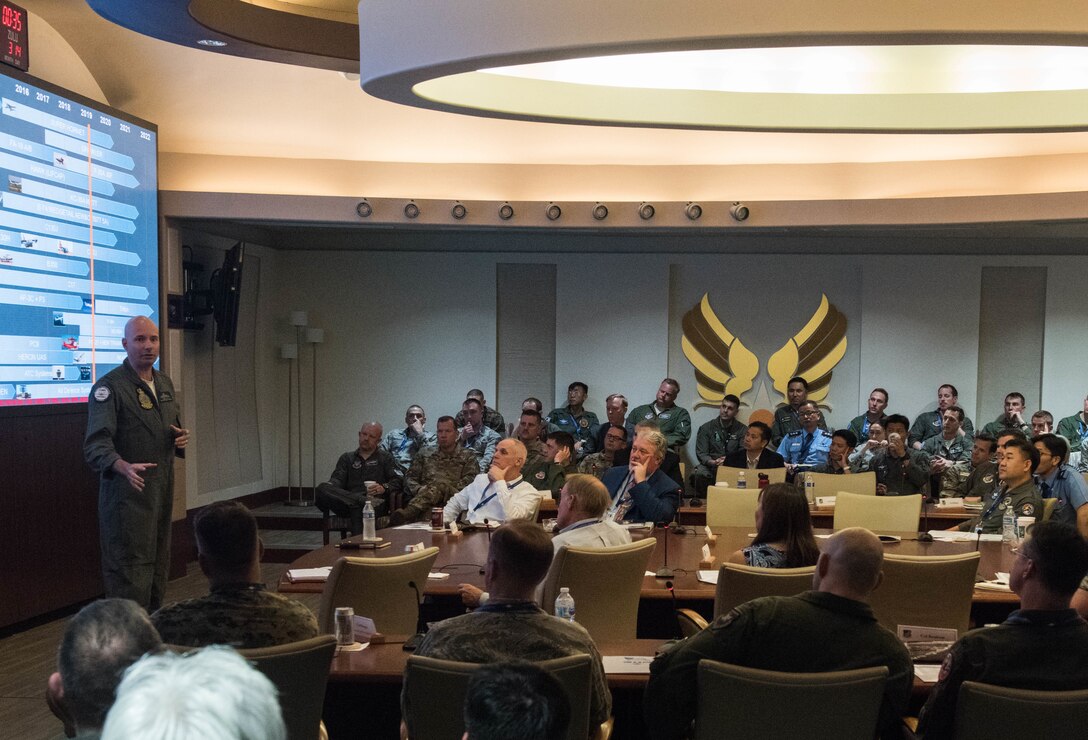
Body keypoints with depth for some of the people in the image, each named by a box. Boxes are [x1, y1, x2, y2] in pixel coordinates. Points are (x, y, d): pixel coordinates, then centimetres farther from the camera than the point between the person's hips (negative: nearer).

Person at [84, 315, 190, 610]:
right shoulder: (109, 387, -12)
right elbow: (96, 443, -22)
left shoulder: (165, 384, 13)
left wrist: (181, 439, 2)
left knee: (158, 569, 15)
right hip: (128, 494, -8)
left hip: (162, 489, 8)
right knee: (130, 574, -8)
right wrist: (124, 467, -42)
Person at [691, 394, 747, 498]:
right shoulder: (706, 428, 11)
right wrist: (713, 462, -20)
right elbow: (701, 453, 2)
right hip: (710, 466, 0)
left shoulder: (742, 430, 11)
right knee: (699, 473, -34)